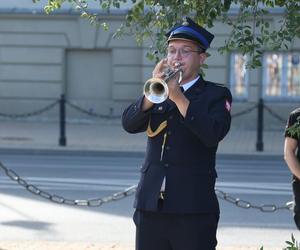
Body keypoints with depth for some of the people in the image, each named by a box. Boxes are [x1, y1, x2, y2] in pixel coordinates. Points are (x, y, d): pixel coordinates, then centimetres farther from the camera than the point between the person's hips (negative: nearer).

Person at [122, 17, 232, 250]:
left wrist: (178, 97, -19)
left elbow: (213, 134, -15)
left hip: (193, 207, -4)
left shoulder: (217, 95, 3)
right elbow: (129, 124, 0)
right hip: (151, 205, 4)